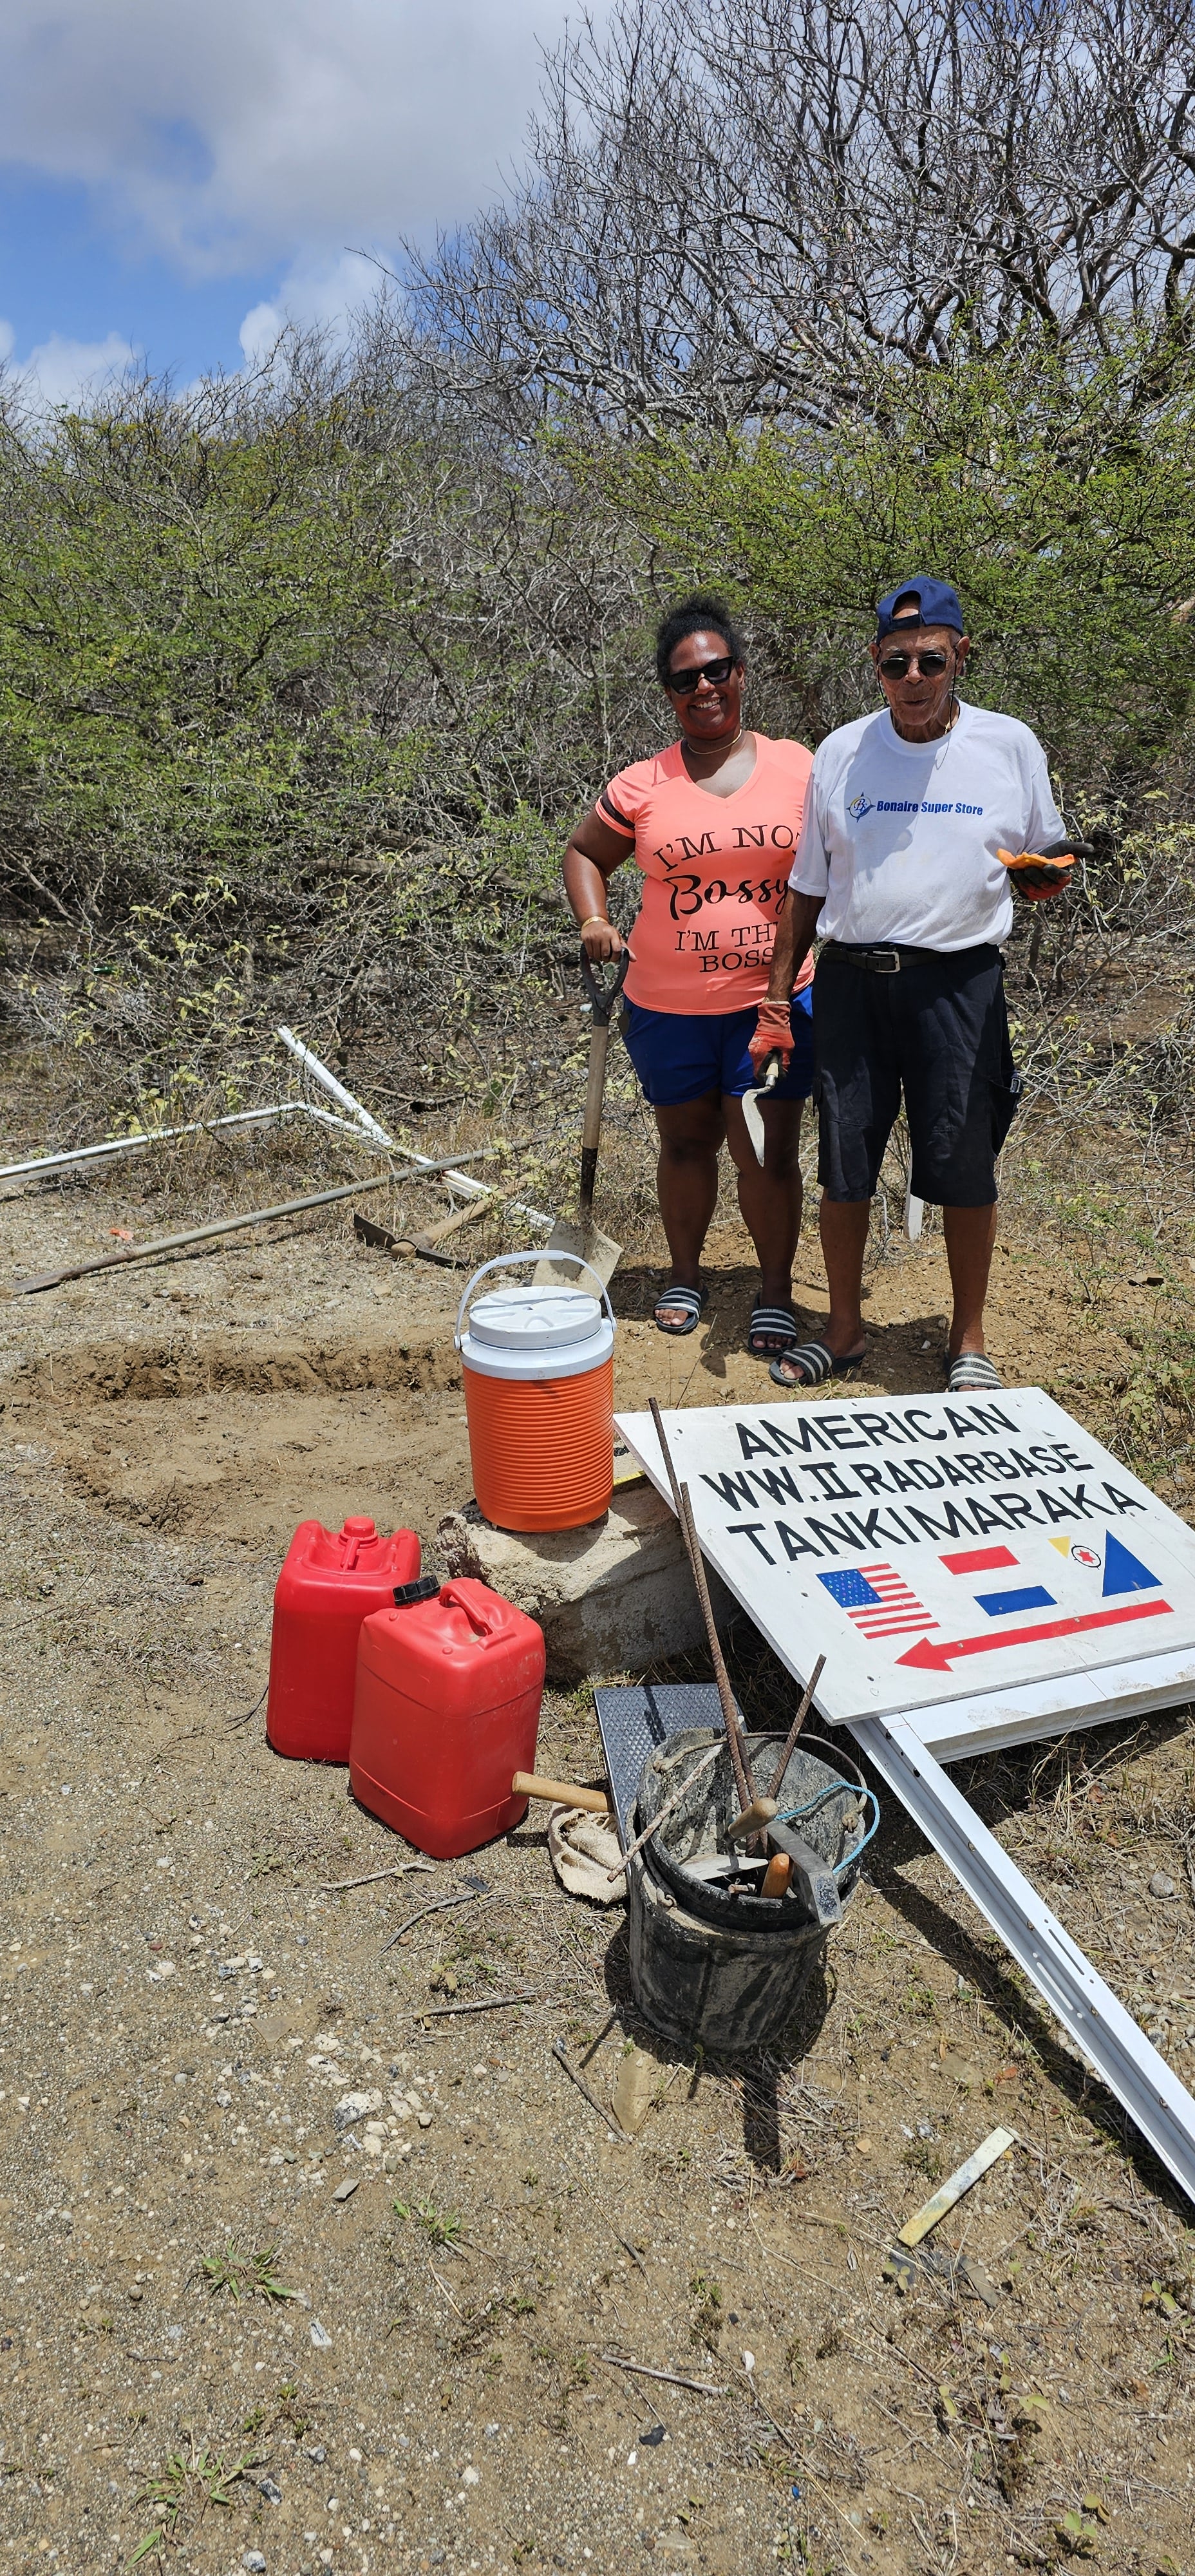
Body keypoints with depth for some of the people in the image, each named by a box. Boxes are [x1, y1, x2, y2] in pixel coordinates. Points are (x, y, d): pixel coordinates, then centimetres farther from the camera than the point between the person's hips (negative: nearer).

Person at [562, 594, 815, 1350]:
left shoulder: (798, 768, 1)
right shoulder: (642, 786, 0)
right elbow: (584, 854, 15)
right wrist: (595, 921, -3)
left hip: (774, 999, -1)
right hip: (669, 1005, 1)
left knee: (769, 1152, -1)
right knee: (686, 1142, 16)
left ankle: (777, 1291, 19)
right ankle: (686, 1274, 36)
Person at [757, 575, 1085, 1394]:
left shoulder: (1010, 746, 4)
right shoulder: (842, 753, 8)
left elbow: (1041, 869, 11)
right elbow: (808, 887, 13)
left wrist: (1046, 875, -13)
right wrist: (777, 993, 9)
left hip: (958, 980, -1)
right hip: (850, 980, 2)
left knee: (965, 1169, 2)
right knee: (844, 1164, 6)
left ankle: (969, 1340, 20)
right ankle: (845, 1329, 24)